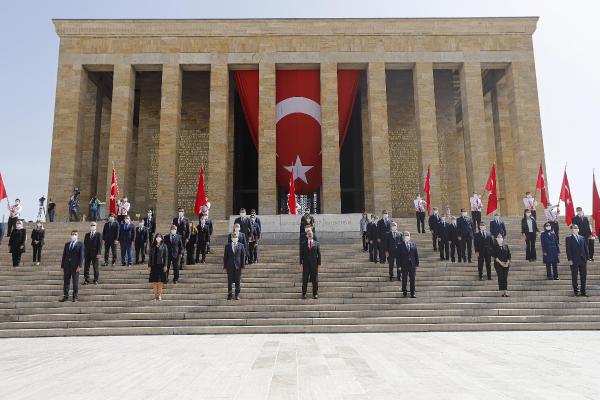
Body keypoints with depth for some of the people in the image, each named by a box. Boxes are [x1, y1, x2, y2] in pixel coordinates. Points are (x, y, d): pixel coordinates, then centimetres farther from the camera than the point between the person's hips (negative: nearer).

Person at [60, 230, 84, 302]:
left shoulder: (80, 244, 1)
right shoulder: (67, 244, 14)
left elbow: (81, 255, -5)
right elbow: (64, 255, 13)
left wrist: (79, 266, -14)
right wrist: (62, 266, 7)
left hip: (75, 266, -4)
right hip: (67, 265, 4)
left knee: (75, 282, 2)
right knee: (66, 281, 5)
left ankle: (75, 297, 10)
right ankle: (65, 296, 11)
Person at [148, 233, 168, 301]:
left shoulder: (164, 246, 3)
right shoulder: (152, 246, 10)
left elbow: (166, 256, -2)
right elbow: (150, 256, 8)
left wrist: (165, 266, -9)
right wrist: (149, 265, 1)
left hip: (161, 265, -2)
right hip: (154, 265, 2)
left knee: (160, 281, -1)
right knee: (154, 280, 3)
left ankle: (159, 295, 6)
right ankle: (155, 294, 10)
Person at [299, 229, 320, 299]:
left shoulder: (316, 243, 6)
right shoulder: (304, 244, 6)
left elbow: (319, 254, 5)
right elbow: (301, 254, 5)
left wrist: (319, 264, -1)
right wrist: (301, 263, -2)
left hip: (314, 264, 0)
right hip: (306, 265, 0)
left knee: (315, 280, 3)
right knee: (305, 280, 2)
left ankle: (315, 294, 11)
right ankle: (304, 294, 11)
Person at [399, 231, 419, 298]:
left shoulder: (414, 244, 7)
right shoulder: (401, 245, -1)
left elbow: (416, 255, 8)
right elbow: (399, 256, -2)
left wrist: (417, 264, 3)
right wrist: (399, 265, -6)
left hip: (412, 265, 2)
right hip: (404, 265, -2)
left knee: (412, 279, 4)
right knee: (404, 279, 6)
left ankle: (412, 293, 11)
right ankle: (404, 293, 18)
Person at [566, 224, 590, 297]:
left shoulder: (582, 238, 13)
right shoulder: (569, 238, 0)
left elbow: (585, 248, 13)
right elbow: (568, 250, -6)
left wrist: (587, 258, 5)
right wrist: (570, 259, -13)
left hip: (583, 260, 4)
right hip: (574, 260, -4)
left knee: (583, 276, 6)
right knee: (574, 276, 4)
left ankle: (583, 291, 13)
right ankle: (576, 291, 12)